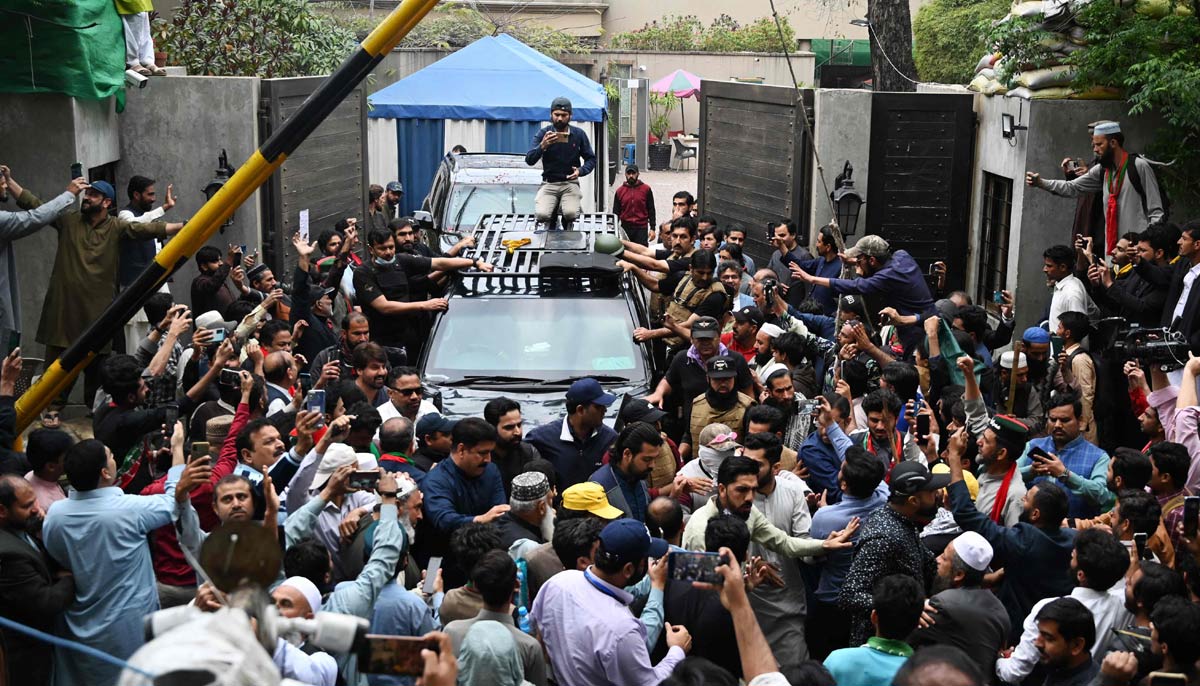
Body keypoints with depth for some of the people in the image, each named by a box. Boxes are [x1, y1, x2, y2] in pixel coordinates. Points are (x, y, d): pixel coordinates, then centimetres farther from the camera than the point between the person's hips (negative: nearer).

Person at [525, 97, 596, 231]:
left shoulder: (579, 134, 2)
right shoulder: (543, 133, -1)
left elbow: (591, 159, 8)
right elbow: (529, 160, -9)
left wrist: (581, 171, -13)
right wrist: (542, 146, -28)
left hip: (570, 183, 0)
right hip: (548, 183, 0)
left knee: (570, 213, -29)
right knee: (541, 214, -27)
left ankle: (567, 227, 10)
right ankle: (550, 227, 11)